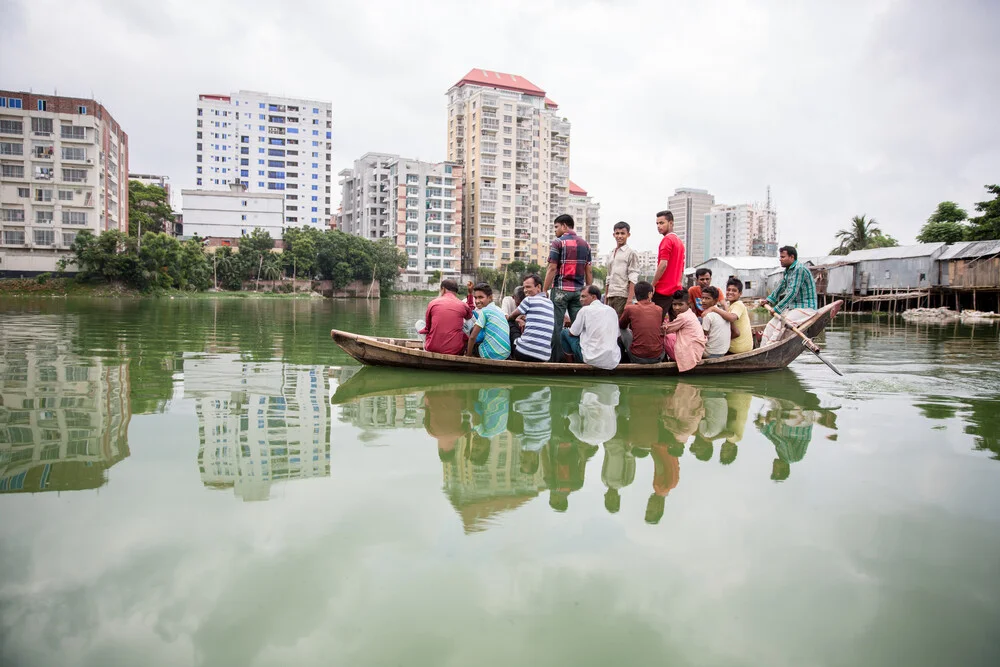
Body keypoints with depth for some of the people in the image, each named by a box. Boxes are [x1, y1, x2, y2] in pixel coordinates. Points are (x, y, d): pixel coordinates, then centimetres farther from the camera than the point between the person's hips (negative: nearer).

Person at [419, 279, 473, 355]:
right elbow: (469, 316, 26)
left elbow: (427, 327, 9)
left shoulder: (433, 303, -1)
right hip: (455, 351, 1)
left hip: (433, 349, -1)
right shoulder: (463, 305, -1)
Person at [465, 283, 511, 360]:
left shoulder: (484, 311, -10)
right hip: (506, 354, 7)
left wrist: (468, 354, 0)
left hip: (493, 355, -7)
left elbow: (472, 337, -12)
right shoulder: (499, 310, 11)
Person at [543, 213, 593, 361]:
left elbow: (552, 268, -10)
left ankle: (556, 359, 0)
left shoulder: (558, 242, -5)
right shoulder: (585, 244, 12)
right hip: (579, 290, 5)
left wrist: (544, 290, -6)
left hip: (560, 289, -5)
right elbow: (589, 271, 11)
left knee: (556, 326, 0)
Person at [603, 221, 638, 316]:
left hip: (623, 296, -7)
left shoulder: (631, 253, 0)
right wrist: (605, 299, 18)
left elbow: (633, 279, -9)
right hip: (610, 297, 7)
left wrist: (629, 300, -18)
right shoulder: (610, 255, 20)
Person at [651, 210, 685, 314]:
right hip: (676, 289, 9)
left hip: (663, 290, -9)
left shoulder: (667, 239, -10)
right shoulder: (679, 241, 18)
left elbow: (663, 264, -18)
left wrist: (652, 285, -13)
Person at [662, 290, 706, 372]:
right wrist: (667, 325, -5)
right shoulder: (690, 314, 12)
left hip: (689, 355, -10)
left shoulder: (683, 317, -19)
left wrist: (664, 321, 10)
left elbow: (667, 330, -7)